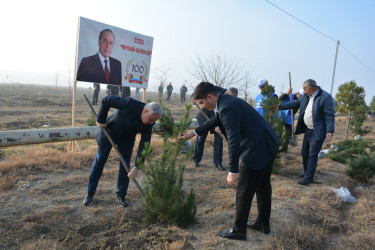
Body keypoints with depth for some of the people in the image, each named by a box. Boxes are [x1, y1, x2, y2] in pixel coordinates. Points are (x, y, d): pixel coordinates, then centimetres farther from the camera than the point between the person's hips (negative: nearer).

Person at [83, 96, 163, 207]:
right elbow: (106, 100, -25)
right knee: (99, 161, 6)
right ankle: (90, 193, 22)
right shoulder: (129, 104, -36)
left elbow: (143, 146, -23)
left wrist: (136, 168, -28)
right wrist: (101, 120, -19)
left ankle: (121, 195, 19)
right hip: (109, 131, -2)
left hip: (127, 139, 3)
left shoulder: (148, 125, -23)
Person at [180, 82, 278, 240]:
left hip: (257, 149, -11)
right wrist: (193, 133, 29)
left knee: (244, 192, 2)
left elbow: (233, 141, -29)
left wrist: (232, 172, -26)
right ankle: (263, 224, 37)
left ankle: (239, 231, 17)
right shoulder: (225, 102, 8)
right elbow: (214, 121, 25)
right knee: (263, 186, 21)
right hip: (268, 144, 11)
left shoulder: (227, 108, -24)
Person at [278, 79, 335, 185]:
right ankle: (306, 172, 33)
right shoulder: (306, 96, 7)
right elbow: (295, 104, 18)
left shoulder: (325, 97, -17)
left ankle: (309, 177, 2)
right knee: (305, 153, 16)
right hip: (308, 130, 8)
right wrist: (280, 106, 17)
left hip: (318, 132, -8)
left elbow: (330, 116, -19)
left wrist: (330, 130, -26)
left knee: (312, 154, -5)